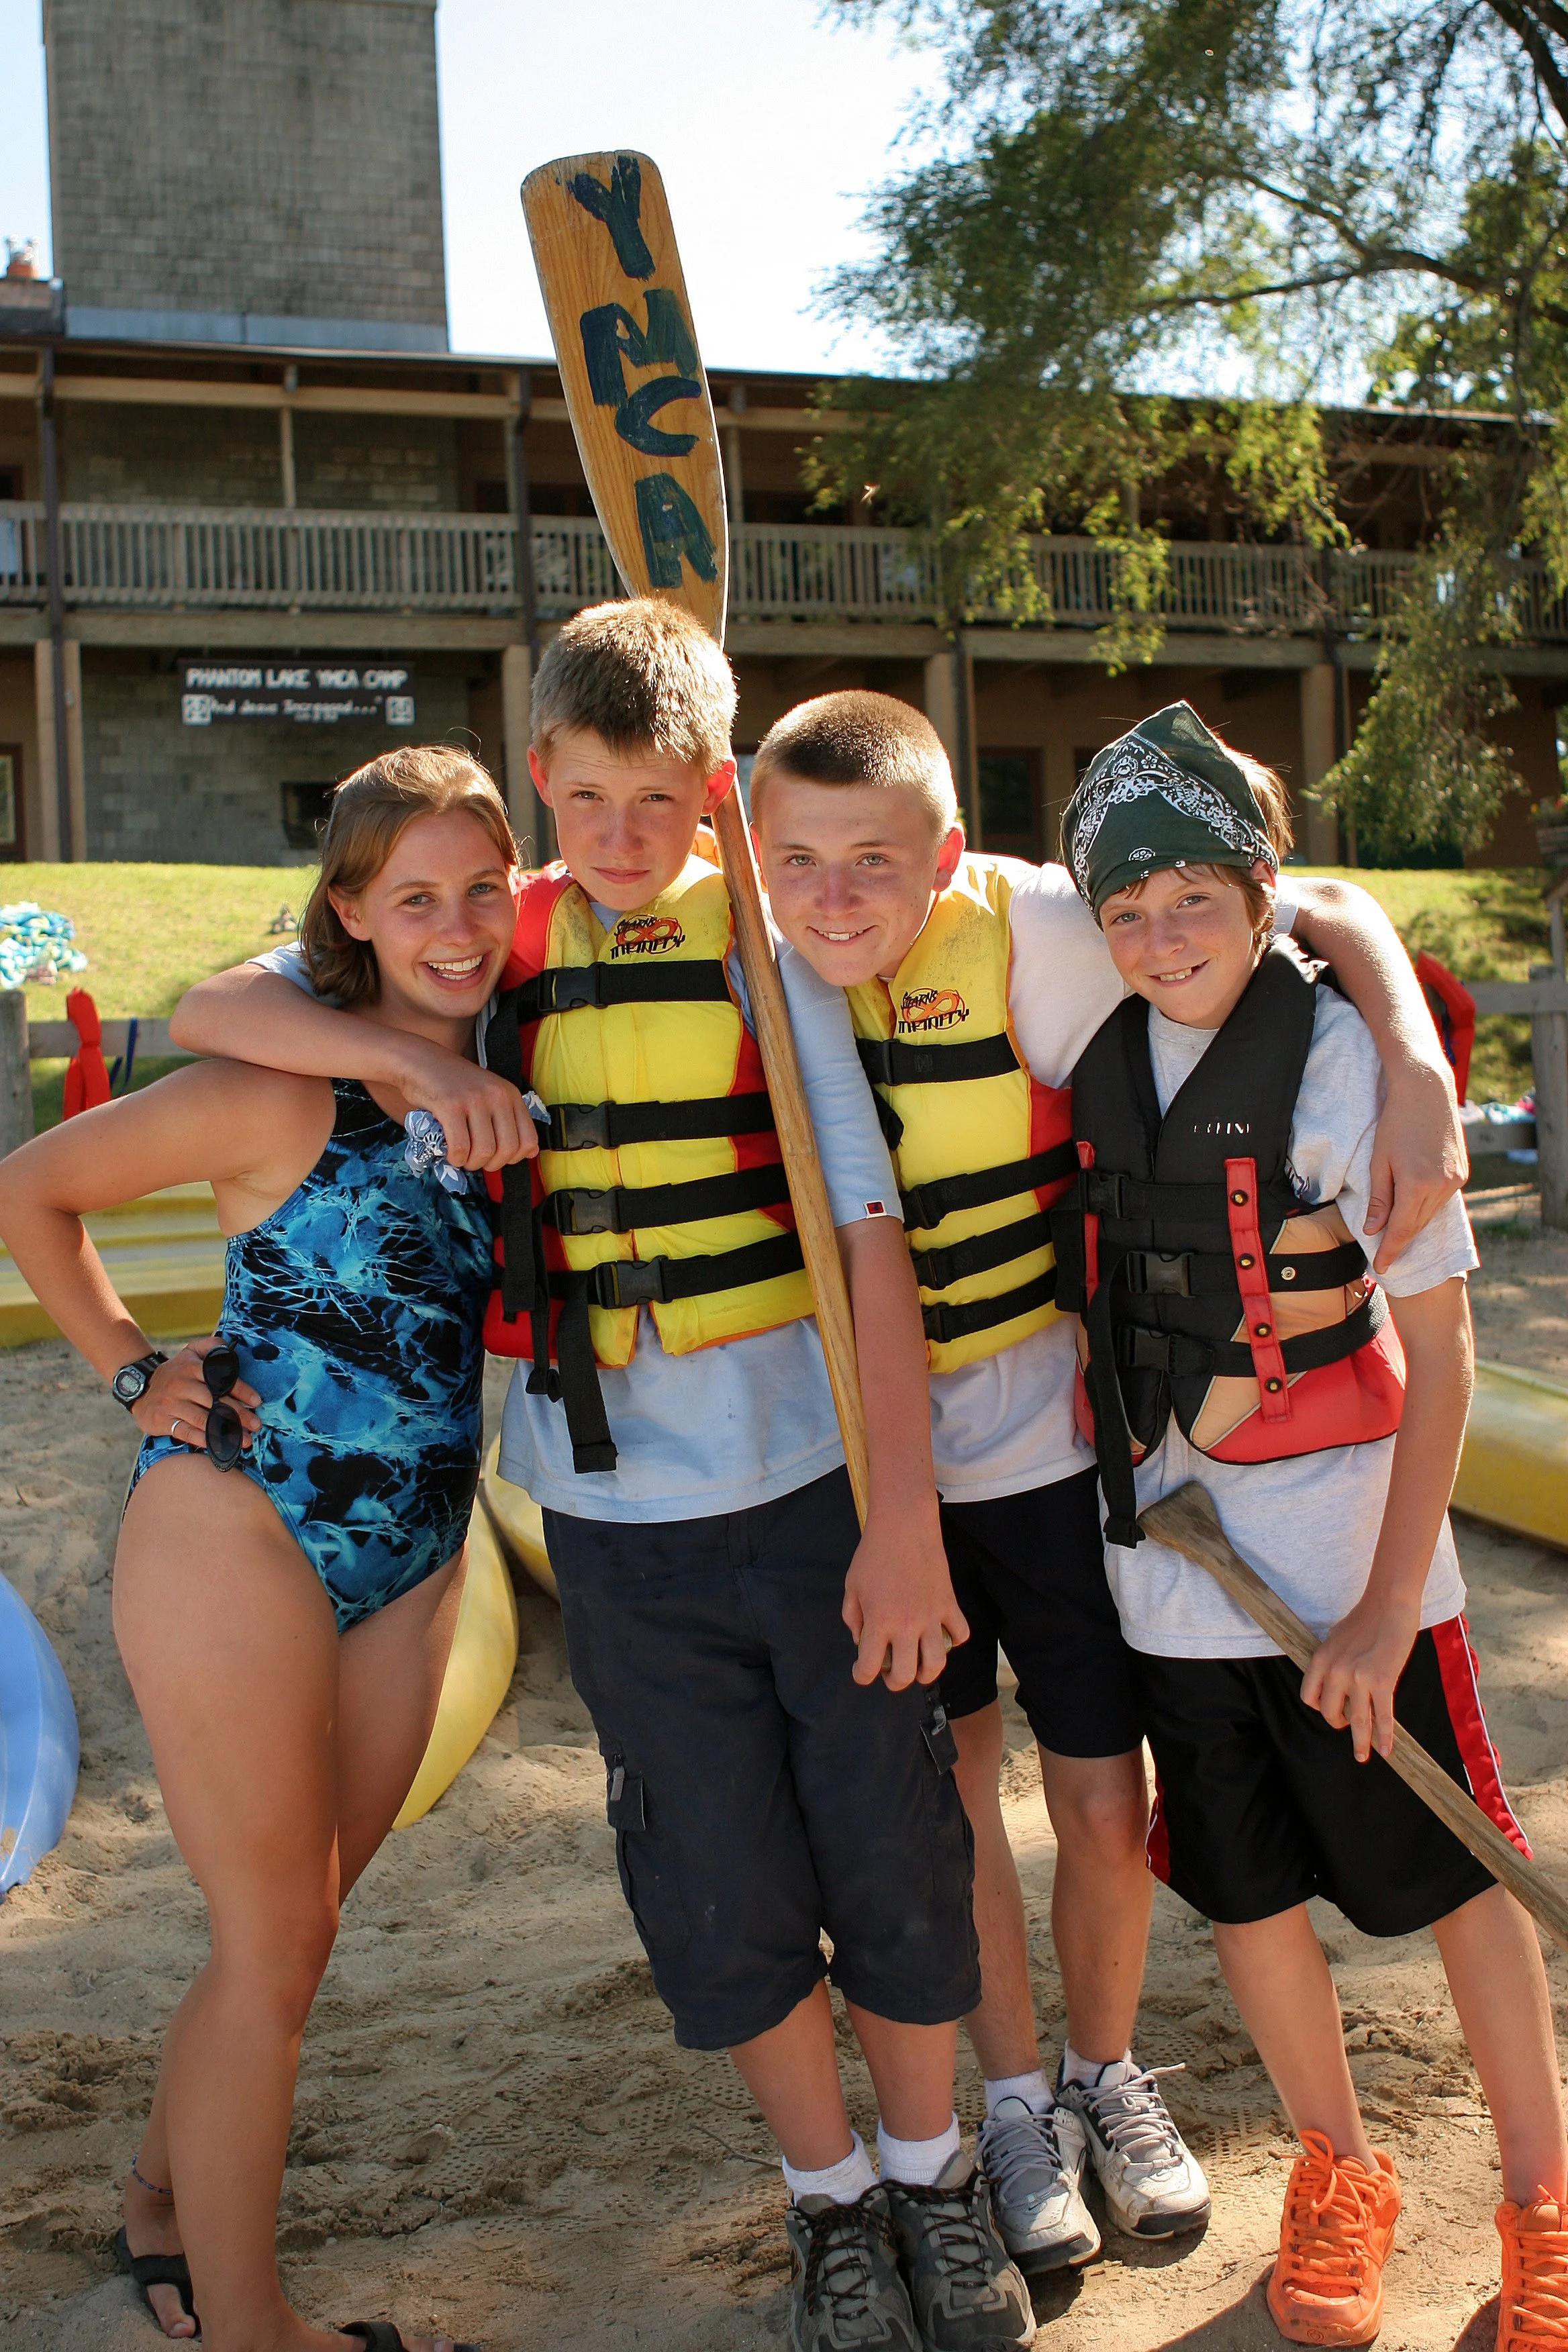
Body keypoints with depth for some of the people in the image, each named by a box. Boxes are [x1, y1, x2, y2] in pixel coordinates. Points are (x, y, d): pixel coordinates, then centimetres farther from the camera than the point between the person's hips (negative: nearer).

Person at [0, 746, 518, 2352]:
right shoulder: (282, 1092, -15)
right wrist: (132, 1375, -6)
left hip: (410, 1564, 6)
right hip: (236, 1540, -6)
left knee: (289, 1931, 18)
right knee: (275, 1946, 3)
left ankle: (164, 2199, 41)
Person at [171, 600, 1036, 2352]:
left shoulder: (770, 946, -2)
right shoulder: (493, 946, 4)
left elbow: (868, 1231, -5)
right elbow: (211, 1011, 2)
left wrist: (905, 1509, -11)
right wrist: (411, 1055, -16)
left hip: (815, 1484, -1)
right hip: (619, 1515, 1)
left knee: (894, 1864, 9)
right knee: (725, 1906, 10)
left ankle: (928, 2173, 35)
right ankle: (829, 2200, 35)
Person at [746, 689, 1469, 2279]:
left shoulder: (1027, 932, -20)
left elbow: (1326, 911, -17)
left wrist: (1416, 1067, -32)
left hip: (1043, 1435, -1)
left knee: (1106, 1803, 7)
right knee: (945, 1787, 9)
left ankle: (1108, 2071, 36)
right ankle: (1018, 2099, 34)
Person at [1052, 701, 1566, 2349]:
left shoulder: (1343, 1057, -14)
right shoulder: (1098, 1058, -1)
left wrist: (1388, 1601, -14)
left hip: (1347, 1552, -4)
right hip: (1164, 1551, 4)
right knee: (1246, 1893, 14)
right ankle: (1338, 2173, 38)